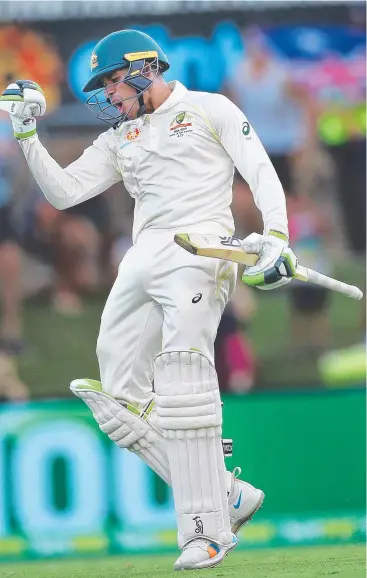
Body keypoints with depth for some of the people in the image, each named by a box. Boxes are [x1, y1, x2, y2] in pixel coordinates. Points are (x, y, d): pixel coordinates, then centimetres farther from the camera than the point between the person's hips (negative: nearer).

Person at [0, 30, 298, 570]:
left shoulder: (211, 110, 10)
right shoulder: (119, 140, 26)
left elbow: (262, 174, 2)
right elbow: (64, 192, 20)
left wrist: (277, 235, -14)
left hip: (201, 245, -7)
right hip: (143, 260, 7)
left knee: (182, 380, -26)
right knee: (122, 401, -4)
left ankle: (207, 527, -29)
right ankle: (228, 496, -1)